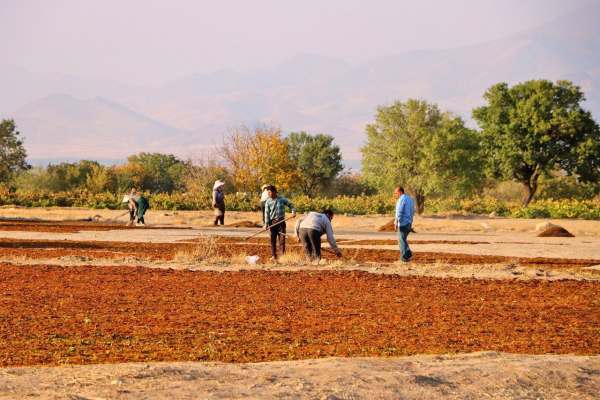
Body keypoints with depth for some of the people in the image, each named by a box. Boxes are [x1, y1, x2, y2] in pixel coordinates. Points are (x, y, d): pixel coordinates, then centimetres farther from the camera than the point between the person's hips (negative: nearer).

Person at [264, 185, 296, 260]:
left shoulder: (282, 199, 0)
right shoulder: (268, 201, 0)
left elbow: (290, 205, 12)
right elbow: (267, 213, -3)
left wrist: (293, 211, -6)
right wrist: (266, 224, -9)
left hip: (281, 221, 0)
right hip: (272, 221, 0)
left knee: (282, 238, -3)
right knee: (273, 239, 2)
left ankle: (283, 255, 1)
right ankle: (273, 256, 8)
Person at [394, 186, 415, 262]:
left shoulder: (401, 200, -15)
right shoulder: (410, 199, 14)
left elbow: (399, 212, -21)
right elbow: (412, 212, 18)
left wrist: (396, 223, -19)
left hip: (403, 223, -9)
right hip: (409, 223, 9)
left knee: (402, 240, 1)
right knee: (403, 239, 19)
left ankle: (405, 257, 3)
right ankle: (408, 254, 12)